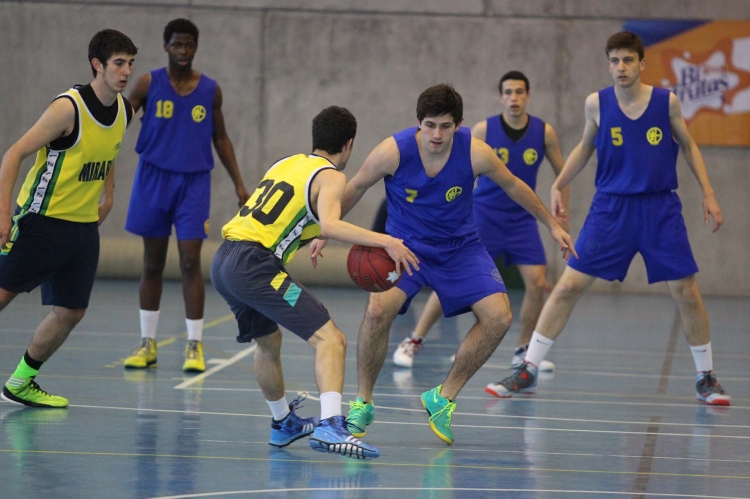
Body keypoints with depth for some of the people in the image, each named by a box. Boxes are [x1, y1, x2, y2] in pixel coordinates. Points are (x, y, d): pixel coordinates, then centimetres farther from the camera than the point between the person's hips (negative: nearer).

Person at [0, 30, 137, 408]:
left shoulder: (124, 111, 3)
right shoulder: (68, 108, -19)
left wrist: (108, 195, 19)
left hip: (84, 226, 7)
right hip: (42, 221, -7)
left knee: (71, 312, 6)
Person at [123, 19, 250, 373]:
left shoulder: (210, 90, 3)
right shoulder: (148, 84, -2)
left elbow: (220, 139, 13)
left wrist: (238, 184, 9)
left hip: (194, 183, 0)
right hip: (154, 180, 0)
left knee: (190, 262, -7)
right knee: (152, 263, 6)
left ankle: (195, 345, -2)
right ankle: (147, 344, 14)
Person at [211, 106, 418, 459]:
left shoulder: (286, 163, 22)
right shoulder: (330, 177, -1)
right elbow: (330, 224, -20)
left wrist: (310, 240, 40)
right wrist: (385, 241, -19)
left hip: (223, 261, 9)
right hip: (254, 265, -9)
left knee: (268, 343, 31)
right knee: (330, 339, -14)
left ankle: (283, 423, 47)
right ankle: (329, 426, -32)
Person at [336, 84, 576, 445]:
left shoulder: (476, 153, -19)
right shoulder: (393, 151, -22)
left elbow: (513, 186, 1)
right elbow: (354, 189, -4)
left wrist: (552, 225, 9)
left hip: (460, 247, 2)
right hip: (405, 245, -2)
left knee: (499, 318, -14)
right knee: (378, 310, -28)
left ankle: (443, 398, 5)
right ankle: (362, 404, -7)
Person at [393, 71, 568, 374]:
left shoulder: (544, 132, -5)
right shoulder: (483, 130, -10)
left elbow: (561, 173, 8)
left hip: (522, 220, 2)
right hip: (483, 215, -2)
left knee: (537, 283, -8)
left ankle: (523, 352, 9)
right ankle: (413, 343, 0)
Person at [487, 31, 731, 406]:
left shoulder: (666, 102, -5)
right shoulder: (597, 104, -3)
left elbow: (688, 146, 9)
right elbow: (586, 147, 13)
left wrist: (708, 193, 4)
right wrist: (558, 186, 3)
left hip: (660, 208, 0)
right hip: (611, 207, 0)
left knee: (685, 291, -1)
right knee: (568, 286, -6)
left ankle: (706, 378, 17)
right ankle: (527, 372, 1)